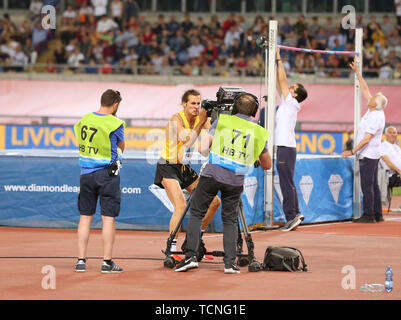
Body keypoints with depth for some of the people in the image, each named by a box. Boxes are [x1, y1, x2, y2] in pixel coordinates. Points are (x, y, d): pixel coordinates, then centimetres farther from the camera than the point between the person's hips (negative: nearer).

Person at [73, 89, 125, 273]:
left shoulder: (84, 120, 3)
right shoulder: (115, 123, -11)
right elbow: (121, 147, 4)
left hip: (86, 173, 5)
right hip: (107, 173, -5)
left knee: (85, 216, 10)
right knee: (108, 218, 0)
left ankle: (81, 260, 9)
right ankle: (107, 262, -1)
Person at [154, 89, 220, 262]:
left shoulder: (199, 118, 1)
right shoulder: (176, 119, -17)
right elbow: (187, 141, -31)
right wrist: (201, 122, -33)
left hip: (185, 169, 8)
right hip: (168, 168, -8)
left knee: (214, 201, 7)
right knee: (181, 206, -25)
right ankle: (171, 250, -20)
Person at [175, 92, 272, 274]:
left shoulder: (221, 121, 6)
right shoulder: (258, 132, 10)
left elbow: (203, 148, 1)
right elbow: (267, 165, 19)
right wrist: (256, 160, 40)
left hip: (212, 175, -1)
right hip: (236, 181, 1)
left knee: (196, 213, 8)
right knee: (230, 219, 13)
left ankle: (190, 256, -2)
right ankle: (230, 262, 2)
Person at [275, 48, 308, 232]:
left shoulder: (291, 102, -6)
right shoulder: (286, 103, 16)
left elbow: (283, 80, -8)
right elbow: (280, 82, 20)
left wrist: (279, 60, -2)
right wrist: (276, 62, 19)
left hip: (286, 148, -10)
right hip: (284, 147, 10)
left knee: (287, 183, -10)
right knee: (288, 183, 12)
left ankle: (291, 217, -11)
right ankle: (295, 213, 16)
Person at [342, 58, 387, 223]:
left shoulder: (375, 118, -20)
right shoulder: (374, 111, 6)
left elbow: (366, 139, -21)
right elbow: (365, 89, 14)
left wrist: (352, 151, -16)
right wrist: (357, 72, 16)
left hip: (368, 155, -10)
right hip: (372, 155, 10)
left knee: (367, 185, -8)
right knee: (373, 185, 11)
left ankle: (368, 215, -9)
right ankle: (377, 214, 13)